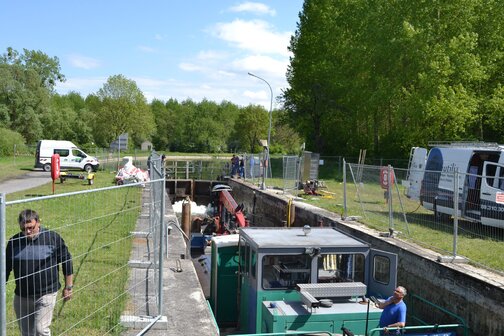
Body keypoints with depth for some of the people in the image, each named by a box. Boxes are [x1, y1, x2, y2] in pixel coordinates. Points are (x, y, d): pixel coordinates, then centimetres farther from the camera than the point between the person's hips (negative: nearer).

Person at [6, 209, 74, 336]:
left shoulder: (52, 238, -9)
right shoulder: (14, 242, 0)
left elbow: (66, 262, -1)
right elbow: (6, 268, 12)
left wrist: (68, 287, 2)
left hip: (46, 294, -4)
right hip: (21, 296, 4)